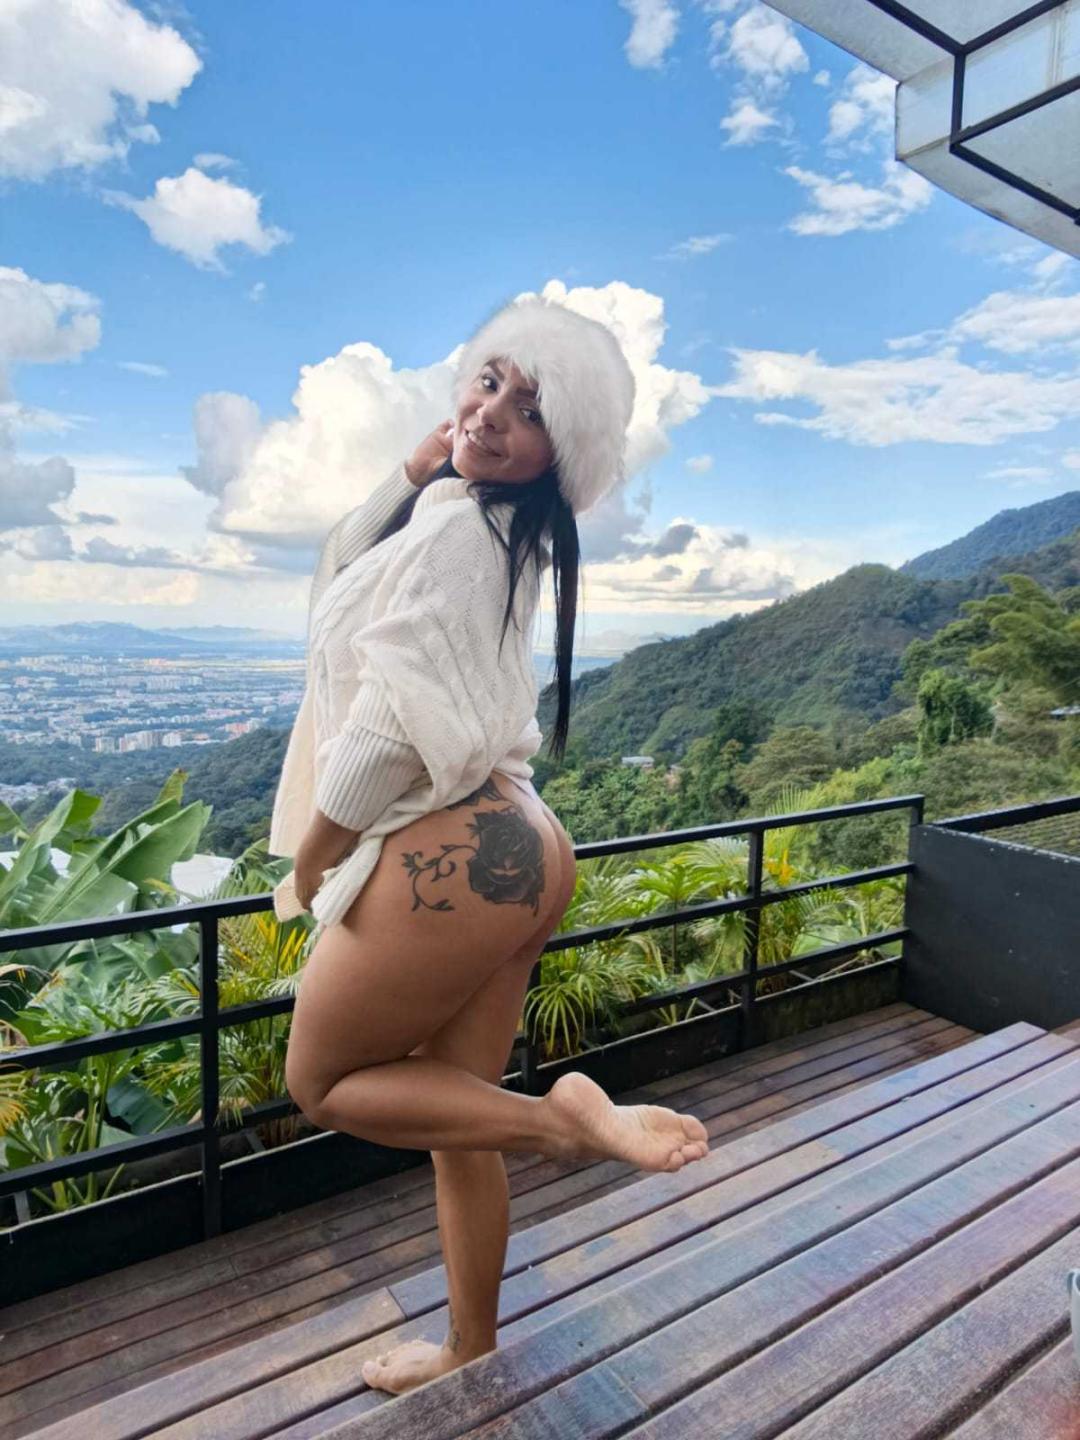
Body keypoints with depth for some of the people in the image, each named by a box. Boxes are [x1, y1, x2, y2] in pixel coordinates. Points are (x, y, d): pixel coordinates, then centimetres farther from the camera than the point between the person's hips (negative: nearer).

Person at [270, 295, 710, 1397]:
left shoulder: (458, 525, -14)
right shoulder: (495, 530, 15)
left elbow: (386, 730, -19)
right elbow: (340, 582, 24)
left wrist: (306, 864, -4)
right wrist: (409, 471, 13)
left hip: (447, 855, -9)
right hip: (511, 848, 9)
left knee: (322, 1082, 11)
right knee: (454, 1116, 20)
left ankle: (565, 1117, -3)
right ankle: (471, 1348, 38)